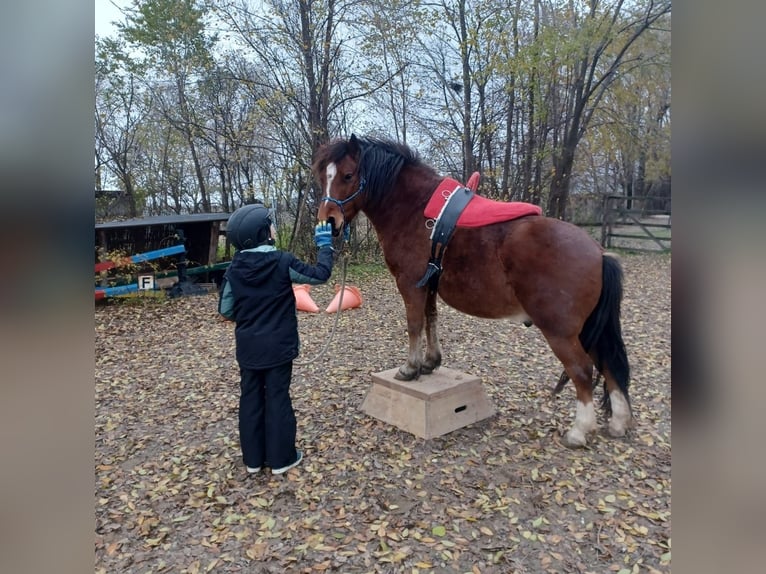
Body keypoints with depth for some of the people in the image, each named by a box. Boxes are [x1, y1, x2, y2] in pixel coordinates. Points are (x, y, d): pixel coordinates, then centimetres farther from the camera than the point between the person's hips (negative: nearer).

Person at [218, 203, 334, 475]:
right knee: (277, 398, 6)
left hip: (247, 345, 4)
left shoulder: (235, 268, -4)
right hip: (278, 345, -3)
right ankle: (281, 458, 17)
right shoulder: (283, 262, -15)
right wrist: (325, 244, 5)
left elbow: (225, 309, 0)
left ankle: (253, 458, 24)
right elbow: (320, 275, -6)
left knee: (250, 398, 13)